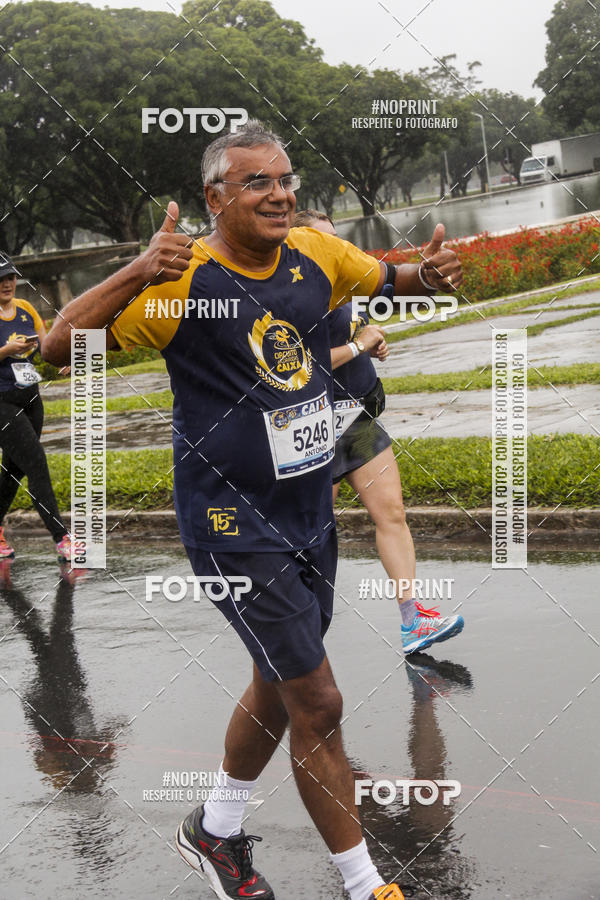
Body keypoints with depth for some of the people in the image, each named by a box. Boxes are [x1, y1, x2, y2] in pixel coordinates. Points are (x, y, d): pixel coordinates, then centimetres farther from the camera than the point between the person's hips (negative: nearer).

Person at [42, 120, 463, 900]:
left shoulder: (315, 255, -1)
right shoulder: (184, 278, -17)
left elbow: (382, 277, 20)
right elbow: (59, 346, -22)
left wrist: (432, 272, -4)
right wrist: (138, 275, -38)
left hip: (311, 515, 7)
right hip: (234, 529, -7)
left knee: (279, 686, 20)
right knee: (318, 703, -4)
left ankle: (215, 830, 43)